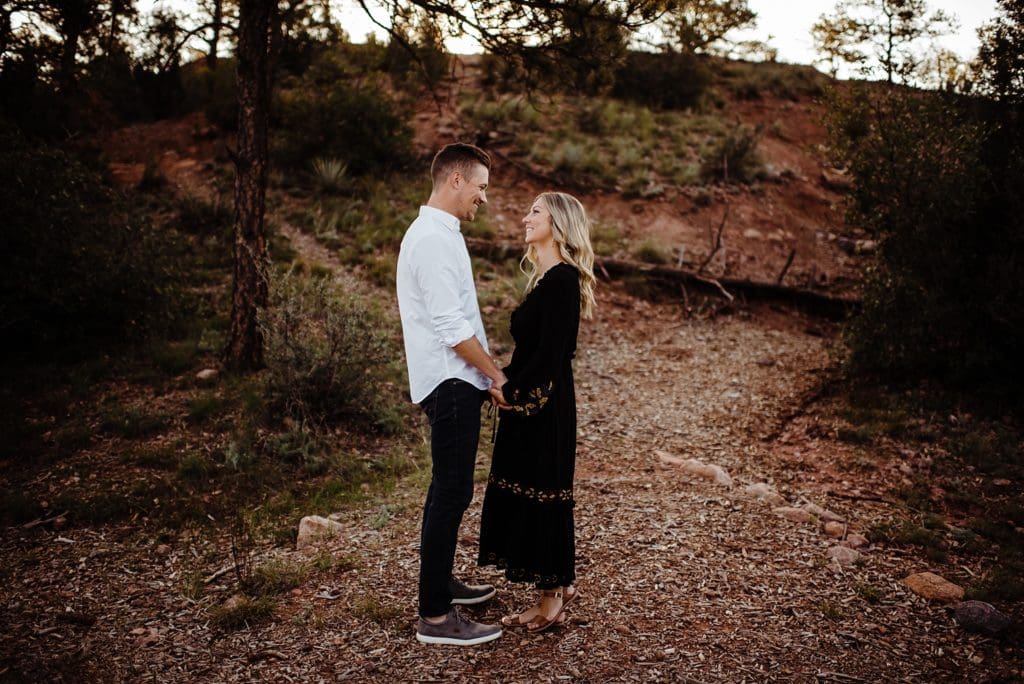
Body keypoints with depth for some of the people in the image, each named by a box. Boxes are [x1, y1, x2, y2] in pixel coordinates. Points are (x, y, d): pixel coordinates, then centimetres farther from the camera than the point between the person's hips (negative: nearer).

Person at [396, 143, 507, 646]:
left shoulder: (435, 234, 16)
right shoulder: (434, 240, -17)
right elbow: (452, 327, -22)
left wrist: (488, 372, 17)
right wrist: (497, 374, -12)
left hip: (453, 382, 11)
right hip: (451, 384, -11)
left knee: (450, 490, 20)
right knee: (451, 493, -6)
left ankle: (441, 582, 35)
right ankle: (435, 616, 2)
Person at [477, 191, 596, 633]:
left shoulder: (563, 278, -16)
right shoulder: (546, 277, 14)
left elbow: (551, 352, -20)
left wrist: (513, 392, -13)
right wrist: (505, 379, 6)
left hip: (544, 405, -10)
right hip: (531, 401, 10)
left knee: (541, 493, 1)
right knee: (524, 492, 15)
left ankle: (551, 600, 15)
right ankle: (560, 586, 29)